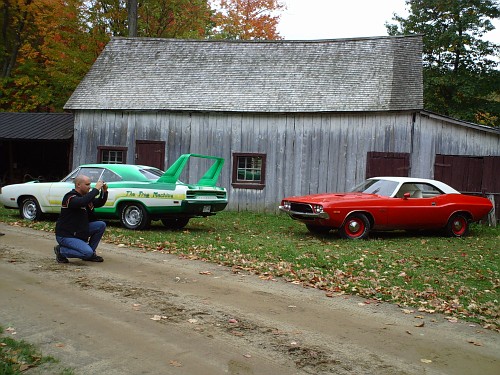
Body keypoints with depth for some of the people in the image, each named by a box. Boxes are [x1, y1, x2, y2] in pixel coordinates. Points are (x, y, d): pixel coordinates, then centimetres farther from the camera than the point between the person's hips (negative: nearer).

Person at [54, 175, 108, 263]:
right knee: (87, 252, -24)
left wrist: (104, 192, -2)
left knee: (101, 225, -2)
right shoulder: (70, 197, -19)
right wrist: (96, 189, -31)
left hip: (79, 231, 9)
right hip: (66, 235, -9)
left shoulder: (84, 196, 9)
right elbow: (83, 202, -40)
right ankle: (61, 250, -2)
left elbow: (100, 203, 18)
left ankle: (90, 254, 7)